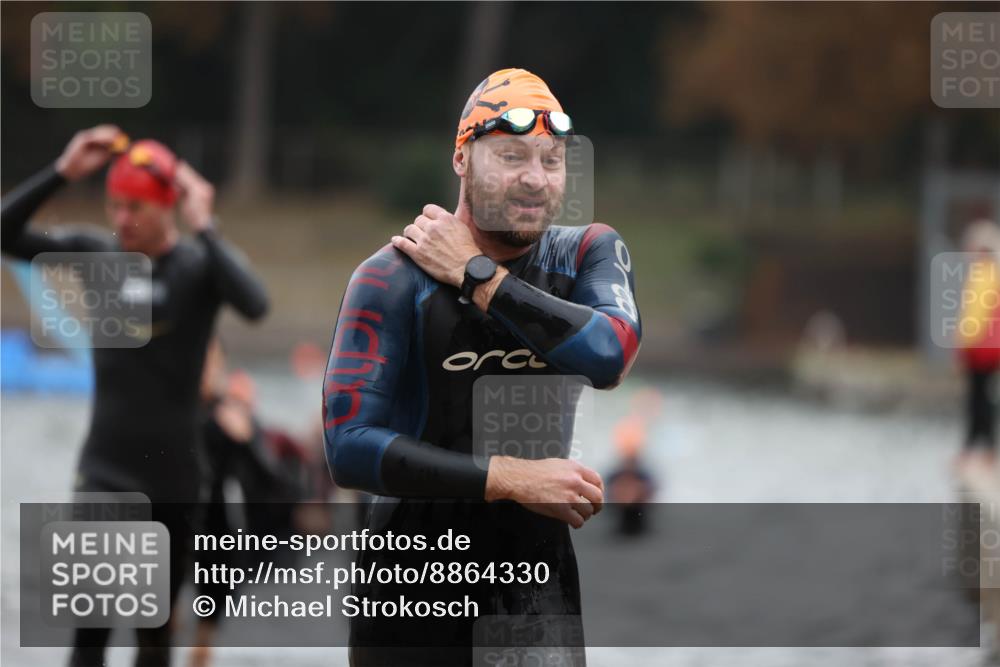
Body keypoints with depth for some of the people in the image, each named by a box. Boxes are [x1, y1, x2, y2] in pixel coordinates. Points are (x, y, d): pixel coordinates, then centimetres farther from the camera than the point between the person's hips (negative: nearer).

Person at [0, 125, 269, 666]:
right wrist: (61, 174, -18)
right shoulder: (96, 252, -1)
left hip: (172, 474, 0)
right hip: (105, 469, 0)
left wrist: (205, 228, -28)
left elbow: (254, 305, -27)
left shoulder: (198, 264, -8)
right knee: (91, 622, -14)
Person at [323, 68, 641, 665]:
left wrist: (476, 276, -16)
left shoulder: (590, 254, 2)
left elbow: (609, 356, -20)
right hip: (418, 594, -3)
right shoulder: (395, 279, -11)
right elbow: (349, 446, -20)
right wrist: (511, 478, -23)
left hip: (543, 589, 4)